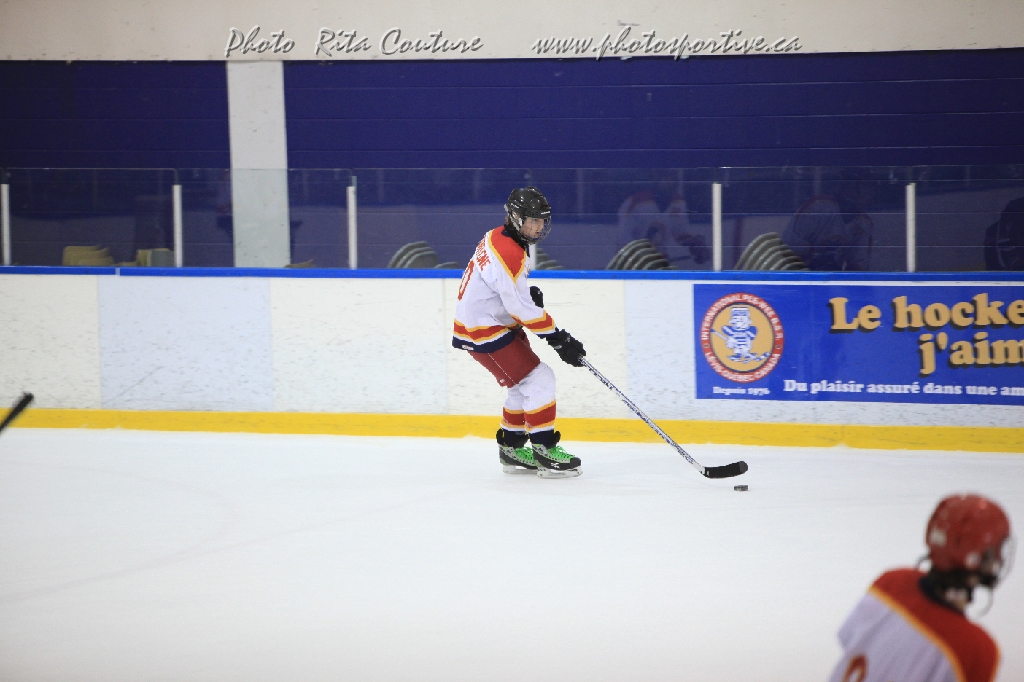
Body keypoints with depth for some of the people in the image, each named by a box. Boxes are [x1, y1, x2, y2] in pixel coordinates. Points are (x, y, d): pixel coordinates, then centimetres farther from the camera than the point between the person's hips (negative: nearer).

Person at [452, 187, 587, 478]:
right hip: (484, 331, -11)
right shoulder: (508, 254, -26)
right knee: (539, 379, -12)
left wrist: (530, 292, 4)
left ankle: (511, 448, 27)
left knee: (526, 383, 18)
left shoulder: (498, 237, 6)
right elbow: (523, 309, -26)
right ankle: (544, 451, -9)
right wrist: (559, 339, -20)